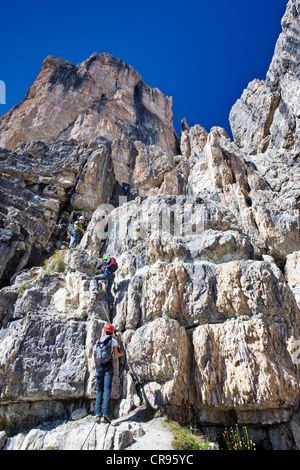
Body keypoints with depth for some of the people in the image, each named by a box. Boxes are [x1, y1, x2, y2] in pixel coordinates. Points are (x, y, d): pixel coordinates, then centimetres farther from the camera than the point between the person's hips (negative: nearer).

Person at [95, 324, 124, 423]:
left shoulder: (99, 341, 10)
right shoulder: (113, 341, 1)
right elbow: (116, 355, 7)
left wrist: (102, 333, 50)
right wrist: (121, 354, 28)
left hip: (99, 366, 3)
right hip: (108, 367, -3)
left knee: (99, 390, 9)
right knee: (107, 389, -8)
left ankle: (97, 414, -1)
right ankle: (105, 415, -17)